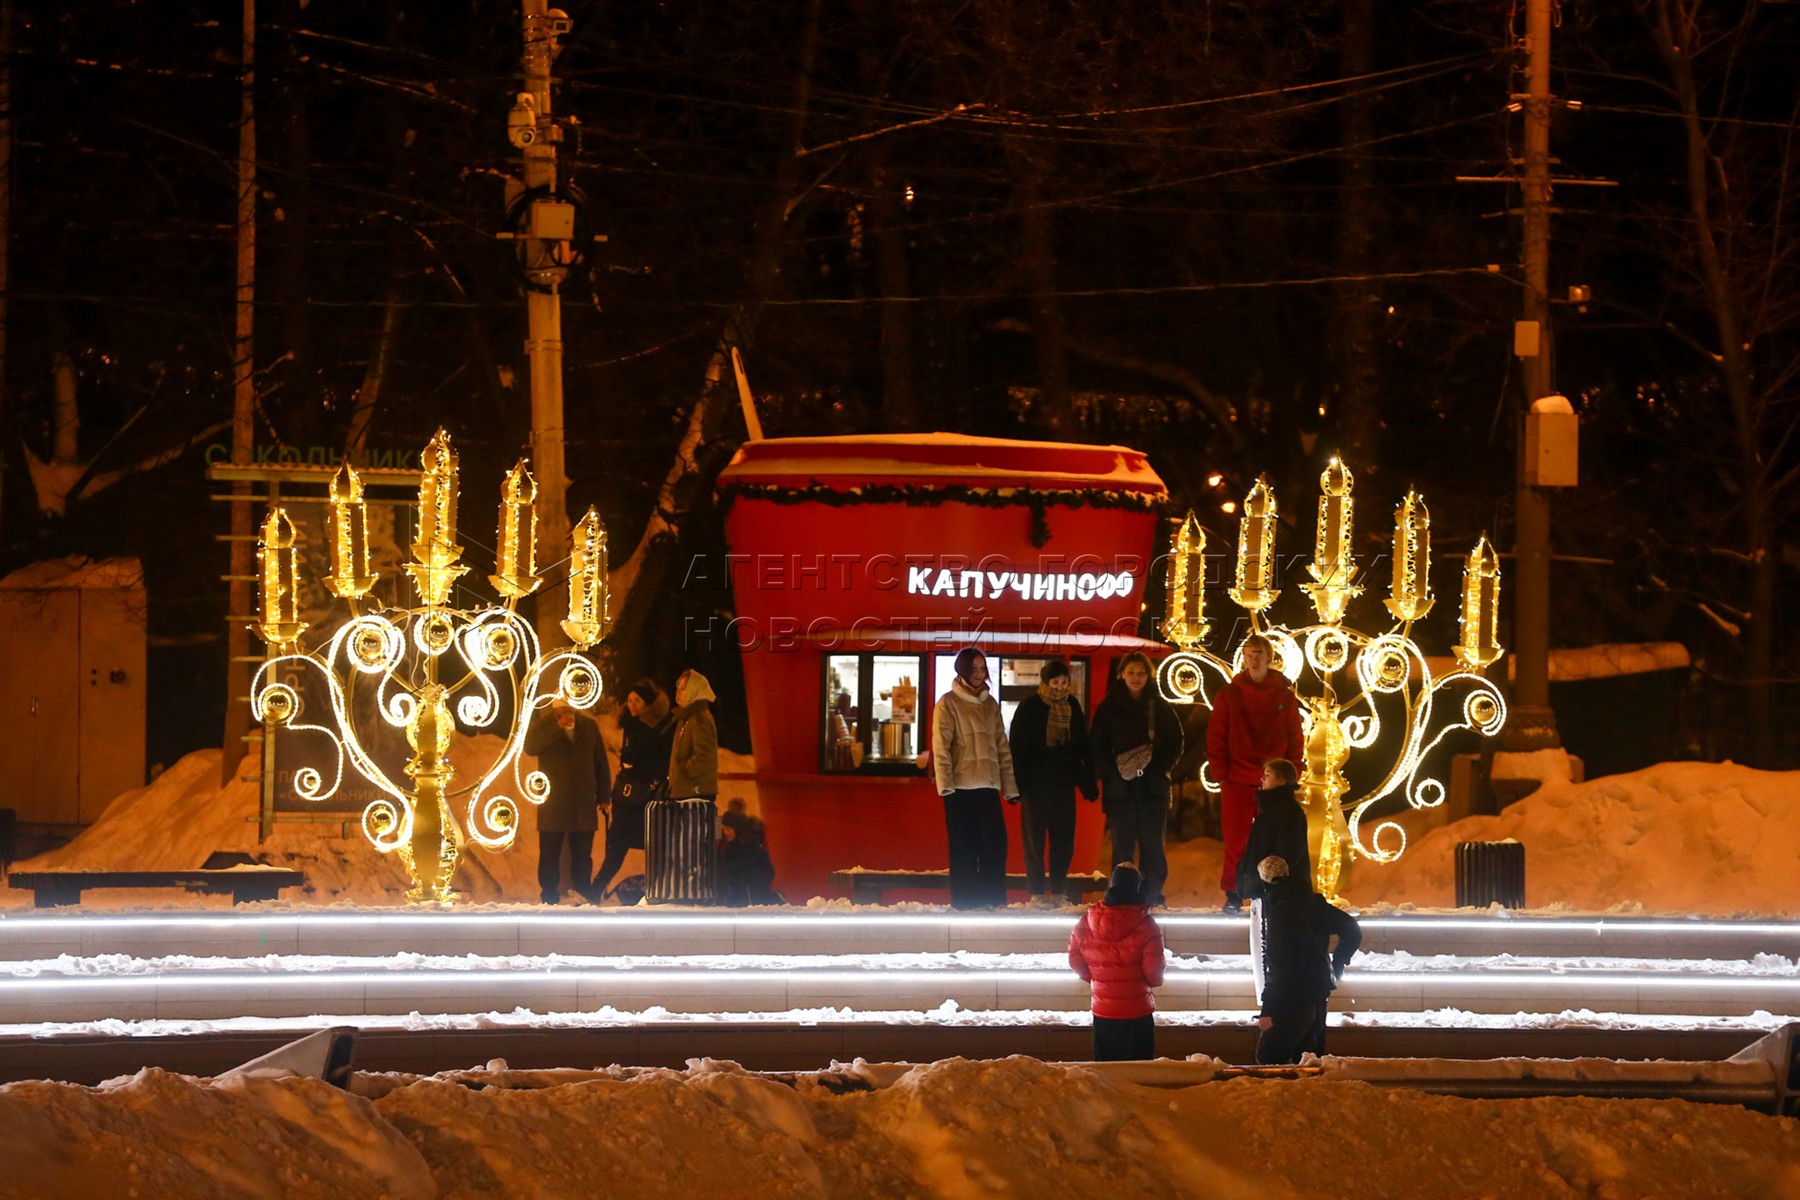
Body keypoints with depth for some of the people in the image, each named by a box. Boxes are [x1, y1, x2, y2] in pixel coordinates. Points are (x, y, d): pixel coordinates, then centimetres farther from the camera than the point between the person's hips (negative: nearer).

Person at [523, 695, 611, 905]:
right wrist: (557, 725, -18)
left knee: (582, 856, 3)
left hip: (584, 804, 2)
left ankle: (585, 895, 9)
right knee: (550, 854, -1)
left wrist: (604, 795, 6)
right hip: (553, 802, -2)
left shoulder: (589, 725, 12)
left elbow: (601, 762, 13)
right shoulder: (542, 721, 4)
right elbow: (530, 746, -15)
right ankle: (549, 899, 4)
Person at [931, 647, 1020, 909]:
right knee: (964, 847, -2)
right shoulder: (949, 704, -1)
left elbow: (1003, 747, 15)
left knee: (995, 844, -2)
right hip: (960, 787, -4)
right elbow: (941, 747, -8)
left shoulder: (990, 704, 14)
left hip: (988, 787, 4)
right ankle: (965, 901, 3)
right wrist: (945, 783, -17)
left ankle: (993, 899, 4)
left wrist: (1010, 785, 10)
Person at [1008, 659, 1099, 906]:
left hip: (1064, 783, 4)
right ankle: (1037, 893, 5)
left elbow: (1082, 746, 12)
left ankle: (1058, 892, 11)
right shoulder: (1029, 707, -5)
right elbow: (1017, 747, -6)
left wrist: (1088, 782, 7)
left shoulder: (1072, 706, 7)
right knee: (1035, 841, 1)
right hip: (1036, 784, -4)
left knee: (1064, 843, 4)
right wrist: (1017, 784, -12)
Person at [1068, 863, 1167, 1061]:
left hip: (1102, 1010, 3)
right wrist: (1154, 981, 8)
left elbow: (1075, 959, 3)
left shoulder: (1086, 922, -6)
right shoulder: (1145, 925, -17)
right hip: (1137, 1011, -3)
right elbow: (1154, 971, -15)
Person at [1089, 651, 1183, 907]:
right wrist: (1114, 771, -10)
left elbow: (1175, 744, 8)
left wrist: (1158, 768, -6)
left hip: (1153, 787, 0)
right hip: (1120, 787, 0)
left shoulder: (1161, 707, 7)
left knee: (1152, 846, -2)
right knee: (1122, 847, -1)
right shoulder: (1109, 708, 6)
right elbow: (1099, 750, 5)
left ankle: (1152, 899, 3)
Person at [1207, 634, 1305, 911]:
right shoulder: (1229, 695, 4)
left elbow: (1295, 741, 8)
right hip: (1237, 782, -1)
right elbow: (1215, 738, 4)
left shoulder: (1285, 696, 7)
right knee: (1236, 840, -2)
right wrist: (1220, 774, -4)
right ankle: (1233, 895, 3)